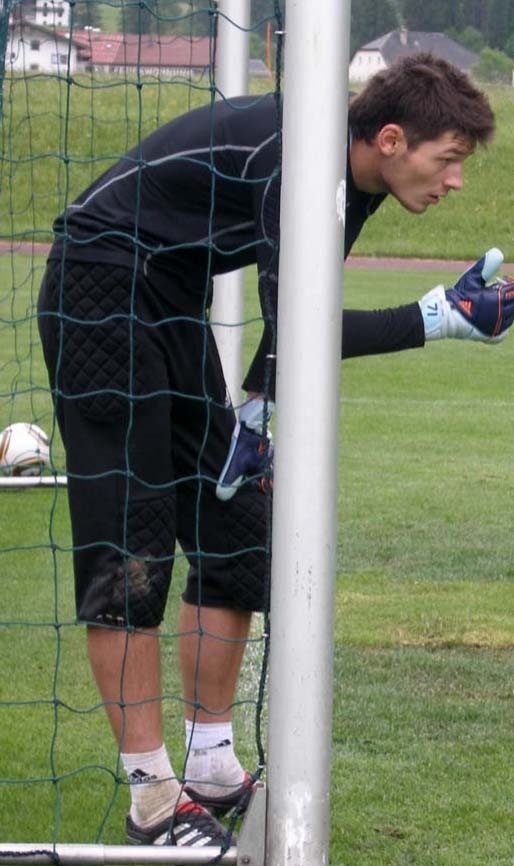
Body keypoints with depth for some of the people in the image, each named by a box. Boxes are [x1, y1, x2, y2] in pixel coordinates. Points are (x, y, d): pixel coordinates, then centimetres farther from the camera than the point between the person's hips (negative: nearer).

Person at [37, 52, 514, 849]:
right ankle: (151, 797, -7)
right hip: (101, 295, -10)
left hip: (174, 303, 10)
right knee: (128, 552, -11)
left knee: (232, 531, 8)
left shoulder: (350, 182, 2)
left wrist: (256, 416, -1)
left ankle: (211, 770, 15)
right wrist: (442, 318, -26)